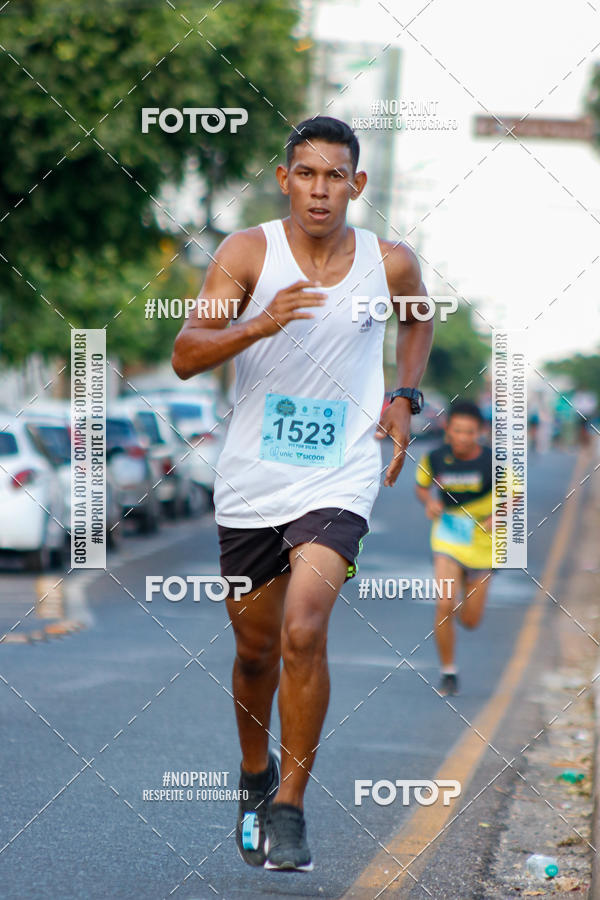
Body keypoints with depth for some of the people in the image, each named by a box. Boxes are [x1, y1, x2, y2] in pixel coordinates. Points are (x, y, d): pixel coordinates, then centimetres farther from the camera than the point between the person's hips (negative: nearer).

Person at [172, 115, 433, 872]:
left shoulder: (389, 264, -1)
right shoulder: (249, 252, -7)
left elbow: (418, 316, 23)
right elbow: (184, 356, -16)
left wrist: (404, 398, 9)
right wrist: (258, 326, -32)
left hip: (337, 483, -1)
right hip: (250, 484, 1)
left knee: (303, 632, -20)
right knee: (255, 649, 13)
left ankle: (289, 808, -9)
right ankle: (255, 774, 41)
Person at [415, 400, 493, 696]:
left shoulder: (494, 462, -13)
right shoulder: (434, 459, -9)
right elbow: (421, 486, 11)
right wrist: (429, 502, -11)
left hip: (482, 546, 0)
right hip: (447, 541, 0)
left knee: (470, 621, 7)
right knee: (444, 606, -18)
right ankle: (448, 671, 1)